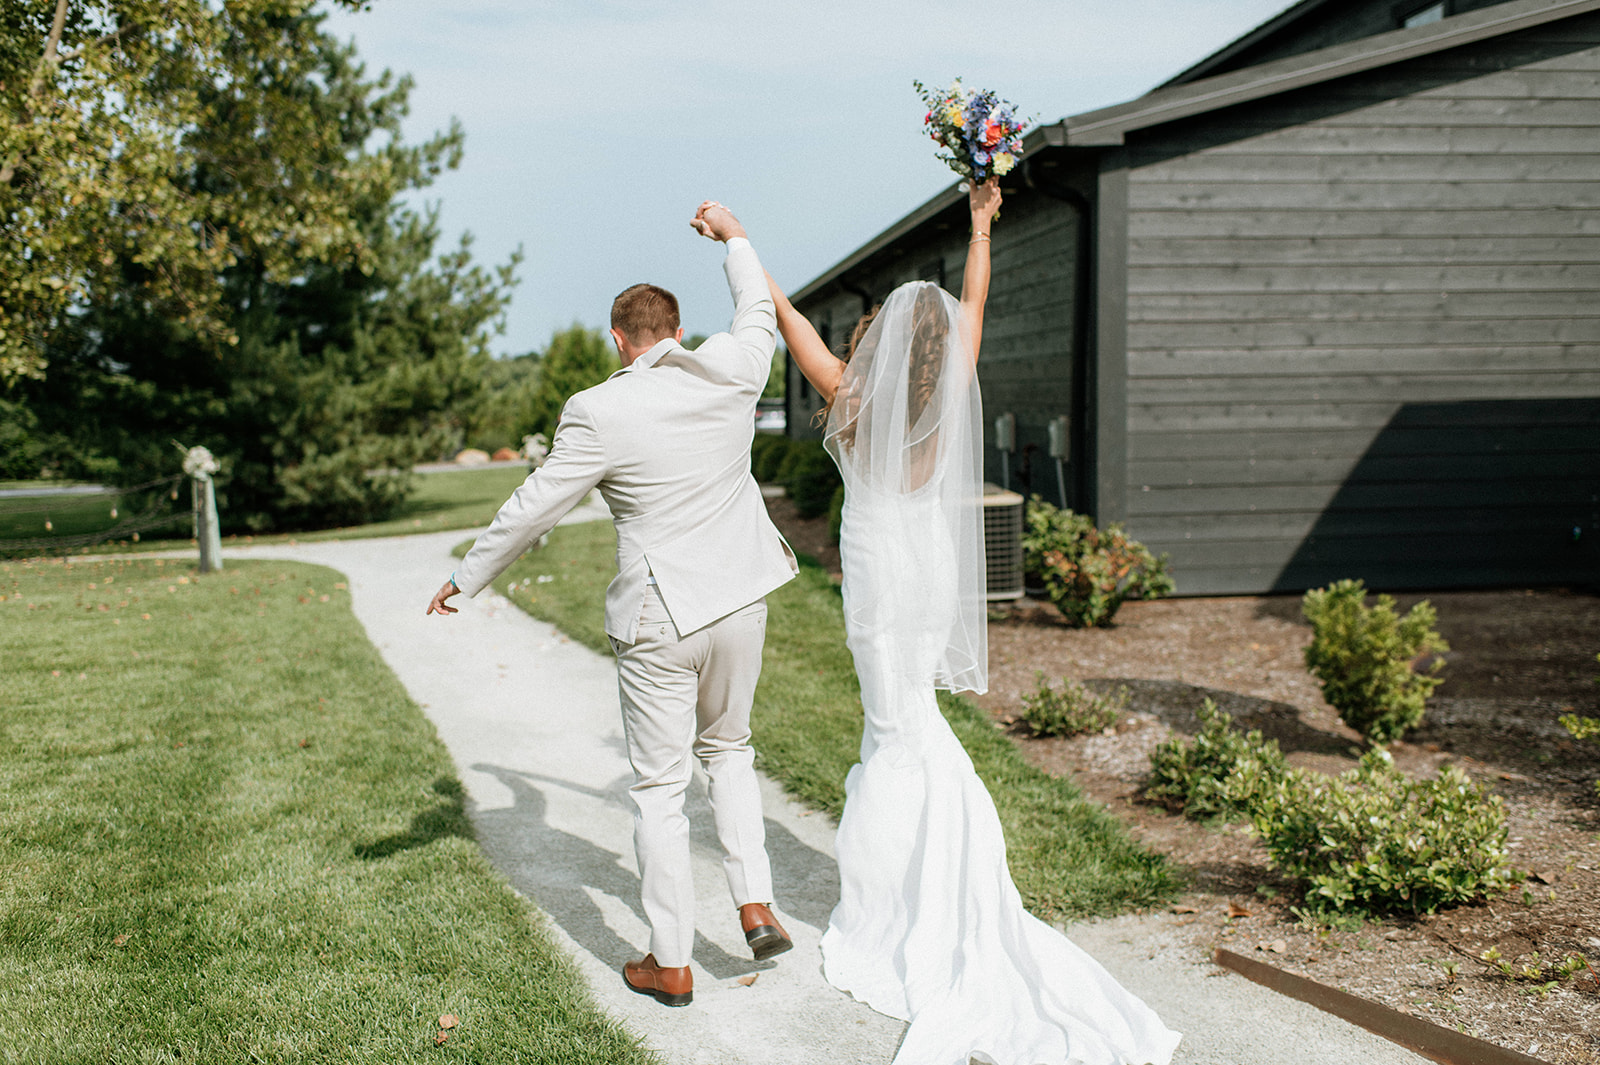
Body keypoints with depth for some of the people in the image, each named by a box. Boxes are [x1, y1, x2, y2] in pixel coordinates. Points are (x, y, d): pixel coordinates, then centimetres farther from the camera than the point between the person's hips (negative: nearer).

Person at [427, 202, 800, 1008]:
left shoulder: (601, 412, -14)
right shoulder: (730, 369, -3)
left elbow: (529, 510, -7)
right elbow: (759, 314, 21)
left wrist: (464, 579, 8)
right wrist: (733, 237, 36)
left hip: (659, 622, -4)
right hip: (742, 602, 5)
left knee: (660, 789, 8)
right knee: (727, 747, 27)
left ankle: (671, 964, 19)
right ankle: (755, 905, 19)